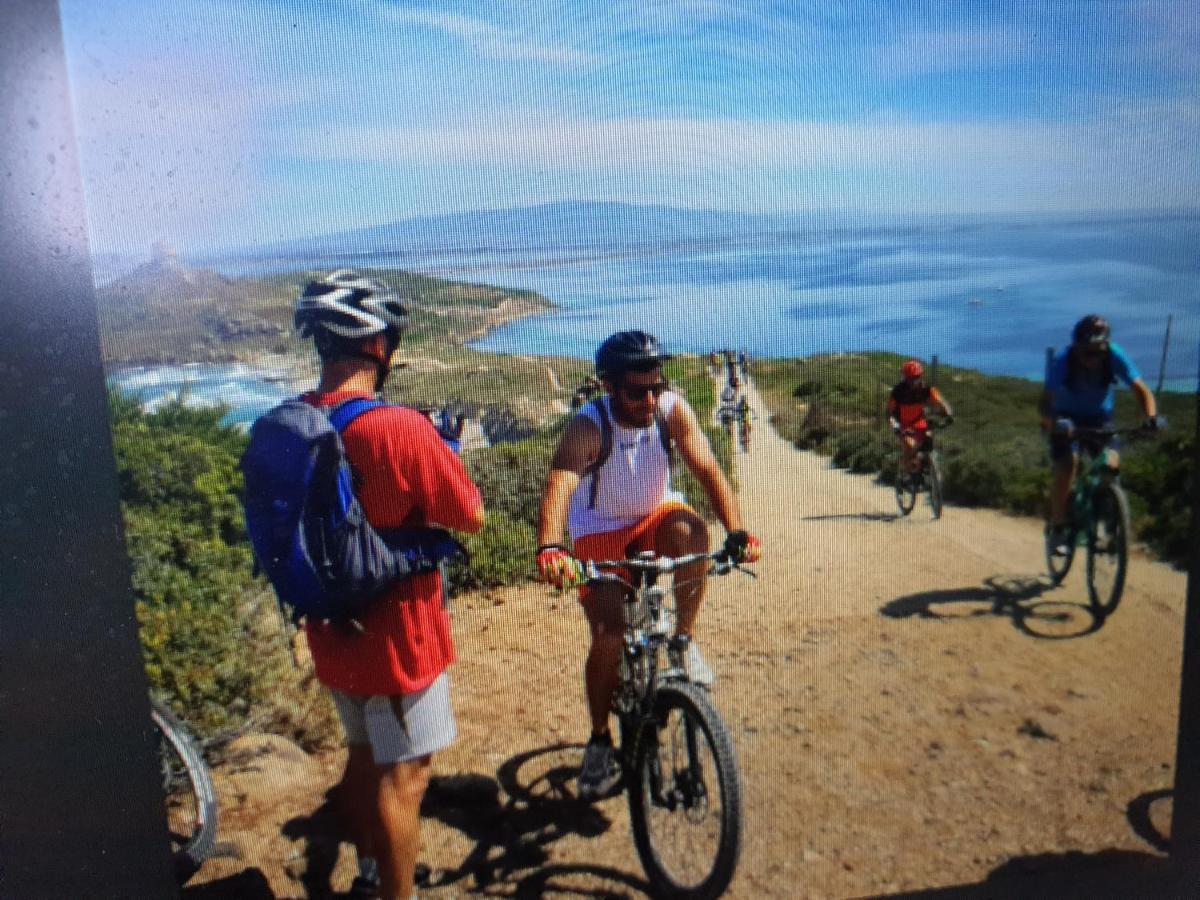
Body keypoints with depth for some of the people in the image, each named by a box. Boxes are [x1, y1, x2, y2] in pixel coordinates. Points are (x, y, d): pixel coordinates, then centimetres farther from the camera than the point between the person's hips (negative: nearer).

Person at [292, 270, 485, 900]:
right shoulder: (401, 428, -25)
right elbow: (471, 517, -15)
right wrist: (444, 454, 2)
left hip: (333, 632, 7)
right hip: (397, 633, -7)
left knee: (363, 756, 26)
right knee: (403, 776, 9)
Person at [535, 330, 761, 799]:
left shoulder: (673, 409, -20)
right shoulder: (588, 426, -28)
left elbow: (708, 469, -28)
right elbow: (559, 484, -44)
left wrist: (737, 532, -42)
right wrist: (549, 549, -62)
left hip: (655, 515, 2)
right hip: (600, 531, -2)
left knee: (691, 530, -33)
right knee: (608, 637, -12)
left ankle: (685, 640, -10)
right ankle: (600, 742, 12)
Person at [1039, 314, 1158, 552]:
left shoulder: (1115, 356, -23)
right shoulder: (1062, 361, -28)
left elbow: (1141, 389, -24)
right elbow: (1044, 402, -35)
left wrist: (1151, 417, -43)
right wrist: (1053, 422, -55)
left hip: (1099, 419, 2)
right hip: (1067, 419, -2)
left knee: (1111, 465, -17)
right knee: (1065, 468, -20)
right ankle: (1058, 528, -6)